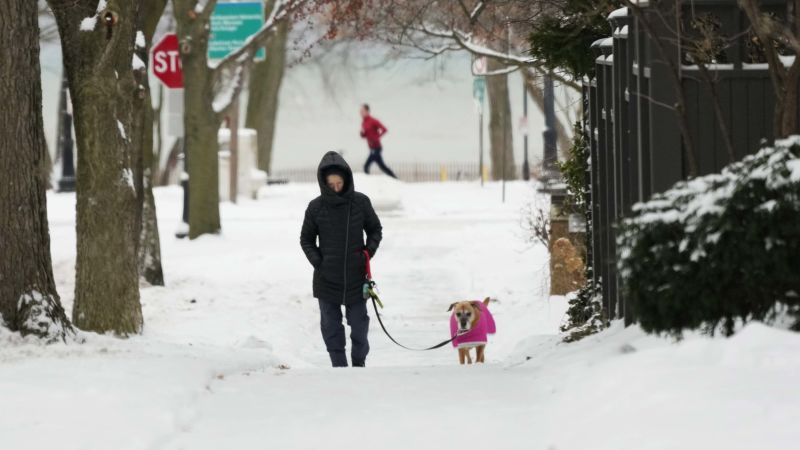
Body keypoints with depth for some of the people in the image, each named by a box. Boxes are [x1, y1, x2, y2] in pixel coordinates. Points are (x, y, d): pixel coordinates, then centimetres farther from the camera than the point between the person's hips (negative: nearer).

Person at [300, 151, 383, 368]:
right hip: (326, 277, 0)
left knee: (359, 323, 8)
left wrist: (368, 252, -3)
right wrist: (317, 262, -6)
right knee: (331, 326, 4)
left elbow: (375, 230, 11)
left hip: (356, 276, 0)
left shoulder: (361, 202, -4)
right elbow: (306, 239, 7)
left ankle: (359, 362, 25)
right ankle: (339, 366, 11)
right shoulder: (316, 207, -5)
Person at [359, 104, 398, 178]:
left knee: (366, 166, -12)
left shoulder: (373, 121, -15)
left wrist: (377, 138, -19)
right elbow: (363, 136, 18)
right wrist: (362, 133, -4)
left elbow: (384, 129, -20)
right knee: (382, 166, 13)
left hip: (376, 148, -9)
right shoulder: (363, 122, 10)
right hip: (372, 149, 9)